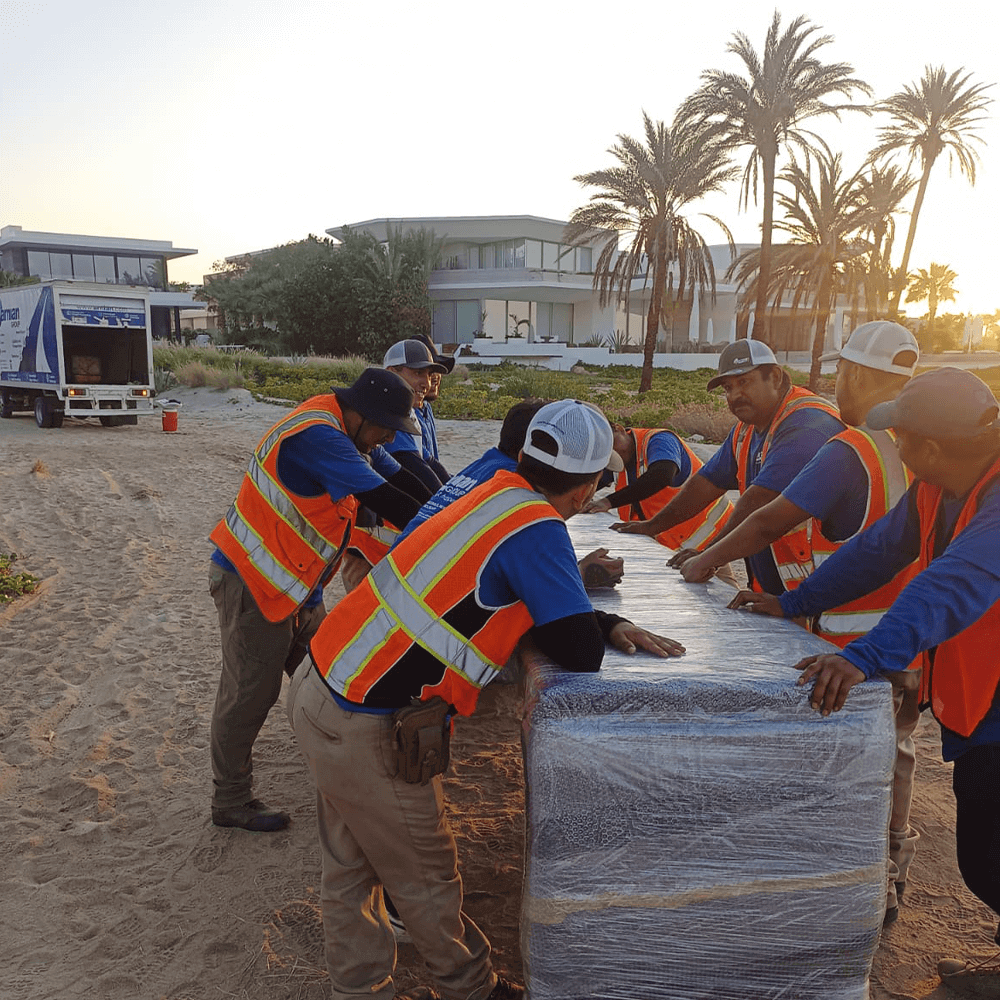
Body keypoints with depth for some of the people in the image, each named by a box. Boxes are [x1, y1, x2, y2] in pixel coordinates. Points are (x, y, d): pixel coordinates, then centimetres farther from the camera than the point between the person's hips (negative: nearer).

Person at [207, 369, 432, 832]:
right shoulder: (317, 436, -27)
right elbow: (382, 499, -30)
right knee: (250, 694, 3)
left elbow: (399, 478, 7)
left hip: (296, 584, 10)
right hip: (253, 584, -9)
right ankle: (230, 802, 20)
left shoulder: (345, 430, 4)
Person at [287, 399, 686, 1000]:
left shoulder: (500, 494, 4)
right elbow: (581, 653, -18)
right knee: (426, 880, 14)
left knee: (351, 870, 22)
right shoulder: (537, 530, -20)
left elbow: (526, 593, 13)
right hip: (365, 729, -8)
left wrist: (608, 623, 0)